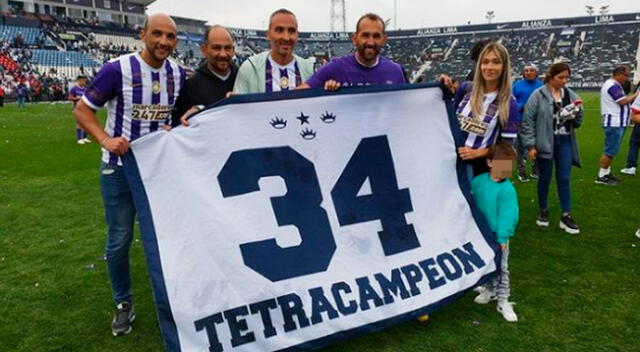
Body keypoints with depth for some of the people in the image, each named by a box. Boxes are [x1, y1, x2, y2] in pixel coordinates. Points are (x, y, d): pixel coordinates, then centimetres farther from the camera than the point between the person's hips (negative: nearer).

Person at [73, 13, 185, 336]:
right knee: (119, 241, 5)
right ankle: (124, 304, 25)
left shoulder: (178, 73, -1)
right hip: (120, 168, -3)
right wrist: (105, 140, -24)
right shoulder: (117, 69, -15)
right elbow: (82, 109, -8)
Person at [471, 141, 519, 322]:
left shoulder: (507, 189, -18)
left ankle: (503, 301, 18)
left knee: (501, 269, 7)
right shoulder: (478, 182, -6)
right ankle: (490, 290, 40)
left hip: (499, 237, -4)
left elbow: (507, 215, -20)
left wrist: (502, 237, -22)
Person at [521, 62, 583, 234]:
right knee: (545, 177, 10)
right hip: (545, 142, -4)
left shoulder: (571, 95, 6)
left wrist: (576, 115, -10)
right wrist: (530, 145, -14)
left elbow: (578, 120, 14)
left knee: (564, 178, 5)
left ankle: (566, 216, 13)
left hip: (565, 142, 4)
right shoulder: (538, 95, -9)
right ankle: (543, 210, 28)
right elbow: (528, 120, -10)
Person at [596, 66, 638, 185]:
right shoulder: (613, 85, -16)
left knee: (611, 150, 15)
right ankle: (601, 176, -4)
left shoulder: (613, 85, 18)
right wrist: (636, 95, -9)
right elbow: (623, 101, -21)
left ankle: (607, 173, 21)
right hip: (614, 123, -11)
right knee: (610, 151, -8)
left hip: (616, 123, 11)